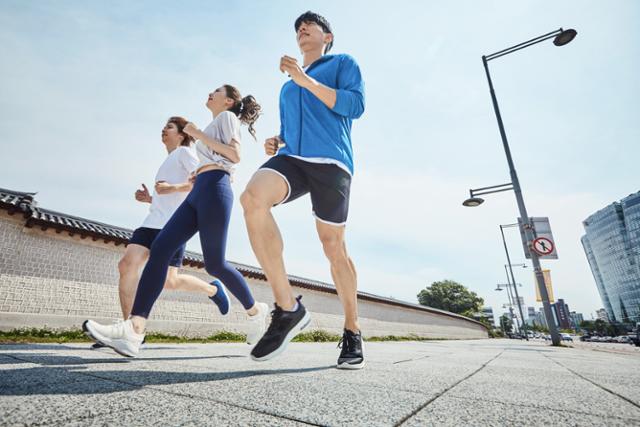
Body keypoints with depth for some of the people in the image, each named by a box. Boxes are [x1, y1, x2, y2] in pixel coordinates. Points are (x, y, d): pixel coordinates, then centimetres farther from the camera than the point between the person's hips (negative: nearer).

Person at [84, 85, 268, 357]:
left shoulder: (228, 116, 11)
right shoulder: (216, 126, 37)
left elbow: (236, 156, -6)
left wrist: (199, 135, -3)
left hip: (214, 188, -9)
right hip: (199, 192, 9)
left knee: (214, 264, -10)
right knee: (160, 249, -10)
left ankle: (255, 311, 10)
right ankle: (133, 330, -19)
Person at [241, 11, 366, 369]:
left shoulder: (343, 62, 19)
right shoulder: (287, 87, 34)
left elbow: (356, 105, 1)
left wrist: (305, 79, -4)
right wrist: (276, 142, 11)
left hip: (330, 161, -3)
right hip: (291, 158, 4)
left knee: (333, 246, -5)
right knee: (253, 197, -29)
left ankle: (352, 332, 15)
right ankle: (288, 308, -22)